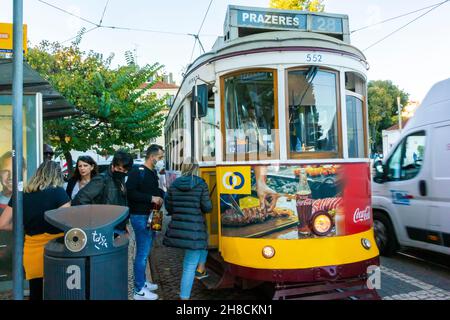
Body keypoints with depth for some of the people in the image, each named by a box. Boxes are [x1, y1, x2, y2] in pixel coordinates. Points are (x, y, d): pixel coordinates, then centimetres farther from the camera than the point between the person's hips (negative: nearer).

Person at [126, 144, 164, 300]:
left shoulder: (154, 173, 14)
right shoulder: (137, 172, -12)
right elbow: (130, 193, -21)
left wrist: (161, 194, 1)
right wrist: (151, 198, -21)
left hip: (151, 216, 9)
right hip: (140, 217, -9)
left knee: (146, 251, 17)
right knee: (142, 252, -4)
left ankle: (142, 282, 31)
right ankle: (139, 290, 6)